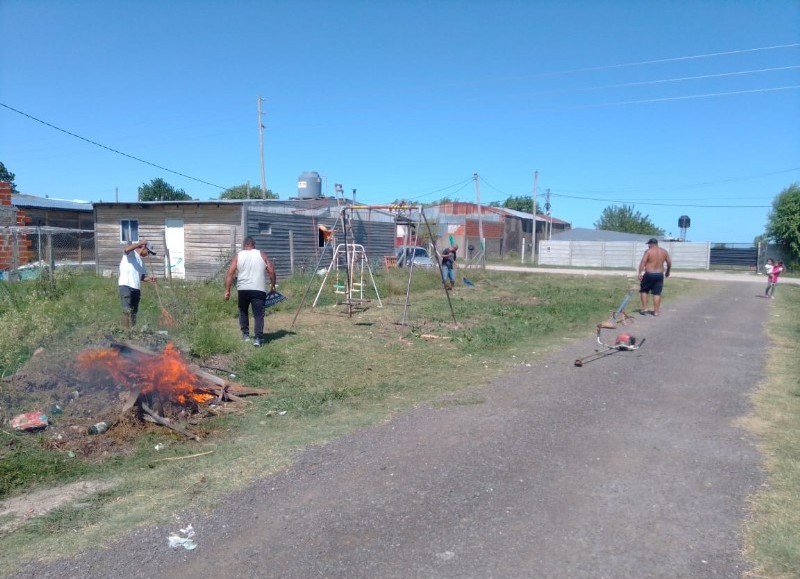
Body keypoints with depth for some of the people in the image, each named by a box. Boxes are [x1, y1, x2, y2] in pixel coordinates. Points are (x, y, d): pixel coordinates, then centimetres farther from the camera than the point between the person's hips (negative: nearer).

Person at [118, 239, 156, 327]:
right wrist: (140, 243, -22)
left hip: (136, 288, 8)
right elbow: (126, 250, -23)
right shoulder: (131, 253, 2)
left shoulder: (141, 261, 24)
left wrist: (149, 279, 0)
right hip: (126, 286, -8)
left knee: (134, 311, 9)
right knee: (127, 311, -13)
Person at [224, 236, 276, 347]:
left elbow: (230, 274, -1)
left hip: (243, 289, 1)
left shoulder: (238, 256, 7)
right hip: (259, 290, -1)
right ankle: (257, 338, -11)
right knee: (258, 314, 0)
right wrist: (272, 286, 12)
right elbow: (271, 271, 1)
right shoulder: (262, 255, 7)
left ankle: (245, 335, 25)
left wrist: (227, 290, 1)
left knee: (243, 312, 22)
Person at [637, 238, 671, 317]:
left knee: (644, 291, 13)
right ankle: (656, 311, 7)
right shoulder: (664, 252, 7)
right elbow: (669, 263, 12)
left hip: (649, 274, -4)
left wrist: (640, 273, -17)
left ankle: (644, 308, 9)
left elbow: (643, 262, -16)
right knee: (657, 293, 6)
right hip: (660, 275, 4)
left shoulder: (648, 251, -7)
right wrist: (667, 272, 27)